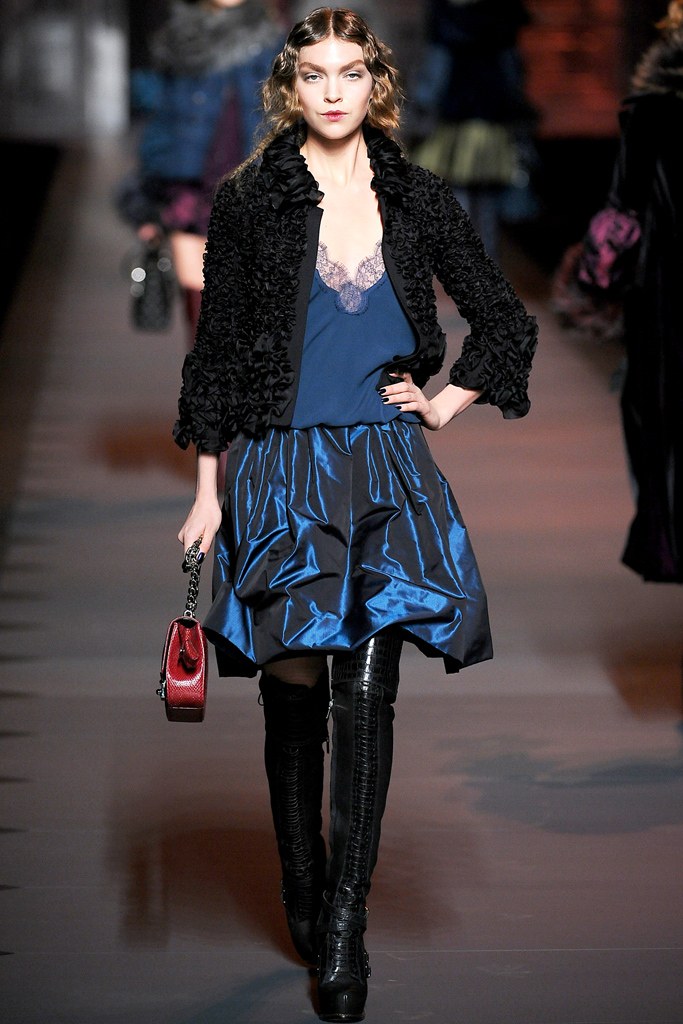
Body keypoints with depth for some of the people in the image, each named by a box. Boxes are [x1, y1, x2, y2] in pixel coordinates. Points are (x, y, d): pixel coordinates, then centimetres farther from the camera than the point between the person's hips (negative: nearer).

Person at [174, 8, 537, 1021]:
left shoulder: (417, 199, 6)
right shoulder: (250, 201, 0)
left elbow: (507, 320, 17)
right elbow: (215, 353, 3)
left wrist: (448, 403, 7)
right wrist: (208, 490, 1)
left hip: (387, 470, 1)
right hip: (283, 469, -1)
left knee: (367, 694, -7)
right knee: (294, 688, 4)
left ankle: (345, 924, -6)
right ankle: (302, 890, 19)